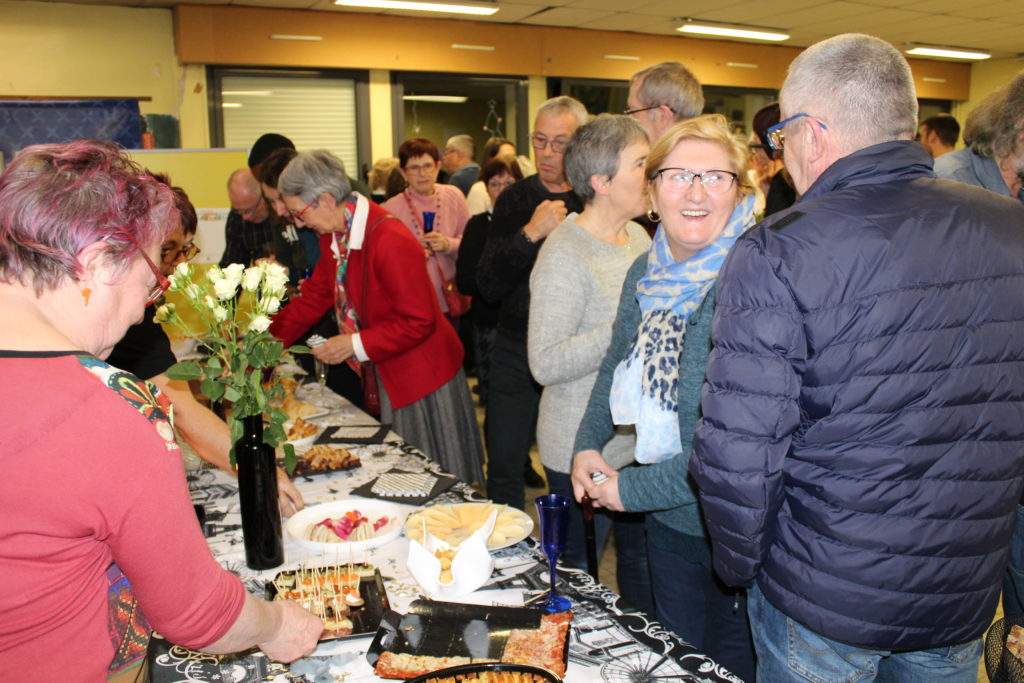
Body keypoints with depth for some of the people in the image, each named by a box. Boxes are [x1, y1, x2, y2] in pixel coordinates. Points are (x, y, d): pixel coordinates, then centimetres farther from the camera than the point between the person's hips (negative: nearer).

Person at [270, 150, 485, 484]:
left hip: (422, 373, -8)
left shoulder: (391, 240, -26)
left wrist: (357, 344, -22)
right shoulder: (335, 236, 3)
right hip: (387, 376, 8)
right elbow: (314, 296, 13)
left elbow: (419, 322, -24)